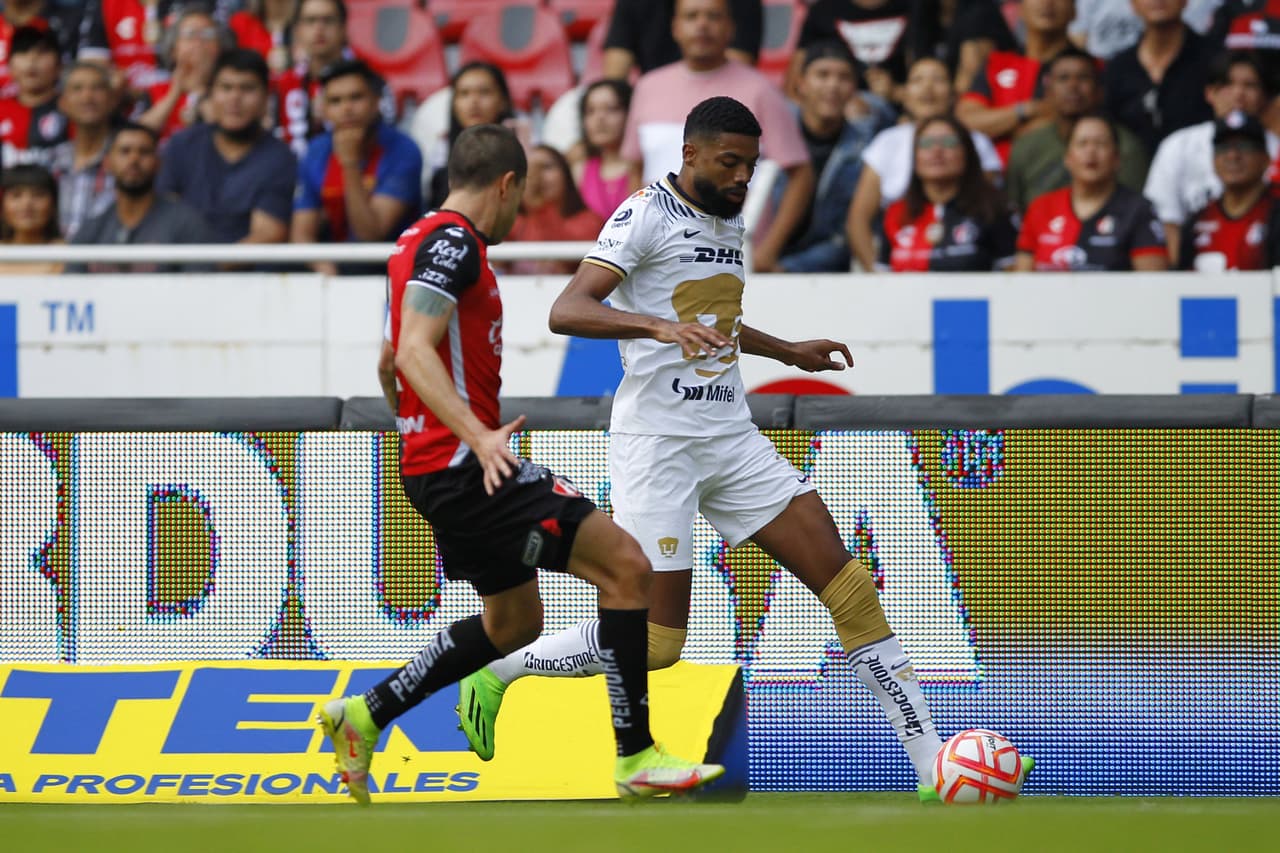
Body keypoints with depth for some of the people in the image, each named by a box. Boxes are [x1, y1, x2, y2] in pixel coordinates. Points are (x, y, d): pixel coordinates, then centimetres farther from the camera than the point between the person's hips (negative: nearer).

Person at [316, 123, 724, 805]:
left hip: (437, 465, 11)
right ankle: (636, 760, -13)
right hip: (465, 467, -11)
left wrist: (413, 427, 46)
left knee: (515, 622, 21)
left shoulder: (421, 242, 18)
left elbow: (390, 361, 30)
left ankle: (364, 716, 21)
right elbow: (416, 351, -25)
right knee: (625, 565, -13)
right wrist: (477, 435, -36)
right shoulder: (453, 241, -13)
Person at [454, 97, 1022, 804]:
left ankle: (932, 765, -6)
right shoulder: (648, 213, -9)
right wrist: (659, 326, -35)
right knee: (655, 643, -9)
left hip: (732, 438, 7)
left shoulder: (728, 222, 15)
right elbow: (567, 310, -22)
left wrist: (788, 352, 39)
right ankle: (495, 674, 13)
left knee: (846, 582, -5)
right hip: (656, 443, -7)